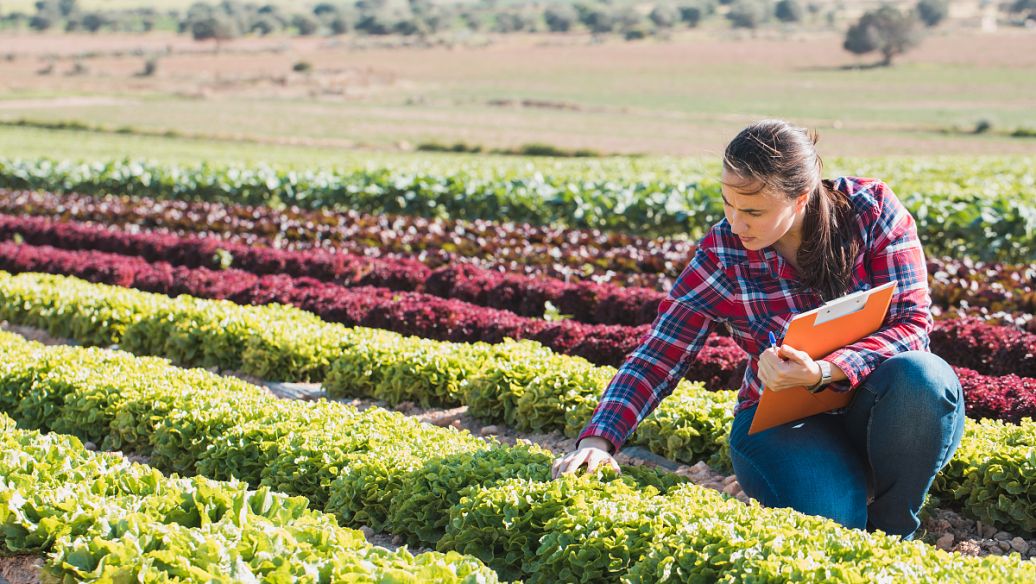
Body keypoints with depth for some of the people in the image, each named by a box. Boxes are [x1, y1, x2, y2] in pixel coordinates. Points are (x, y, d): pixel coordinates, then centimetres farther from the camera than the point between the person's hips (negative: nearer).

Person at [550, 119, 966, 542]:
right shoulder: (722, 253, -10)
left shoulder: (872, 209, -12)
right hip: (784, 420, -1)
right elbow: (657, 357, -9)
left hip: (878, 409, 1)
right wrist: (598, 439, -24)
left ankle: (892, 528, -8)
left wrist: (822, 372, -33)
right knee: (827, 518, -33)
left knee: (921, 377, -35)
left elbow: (912, 321, -16)